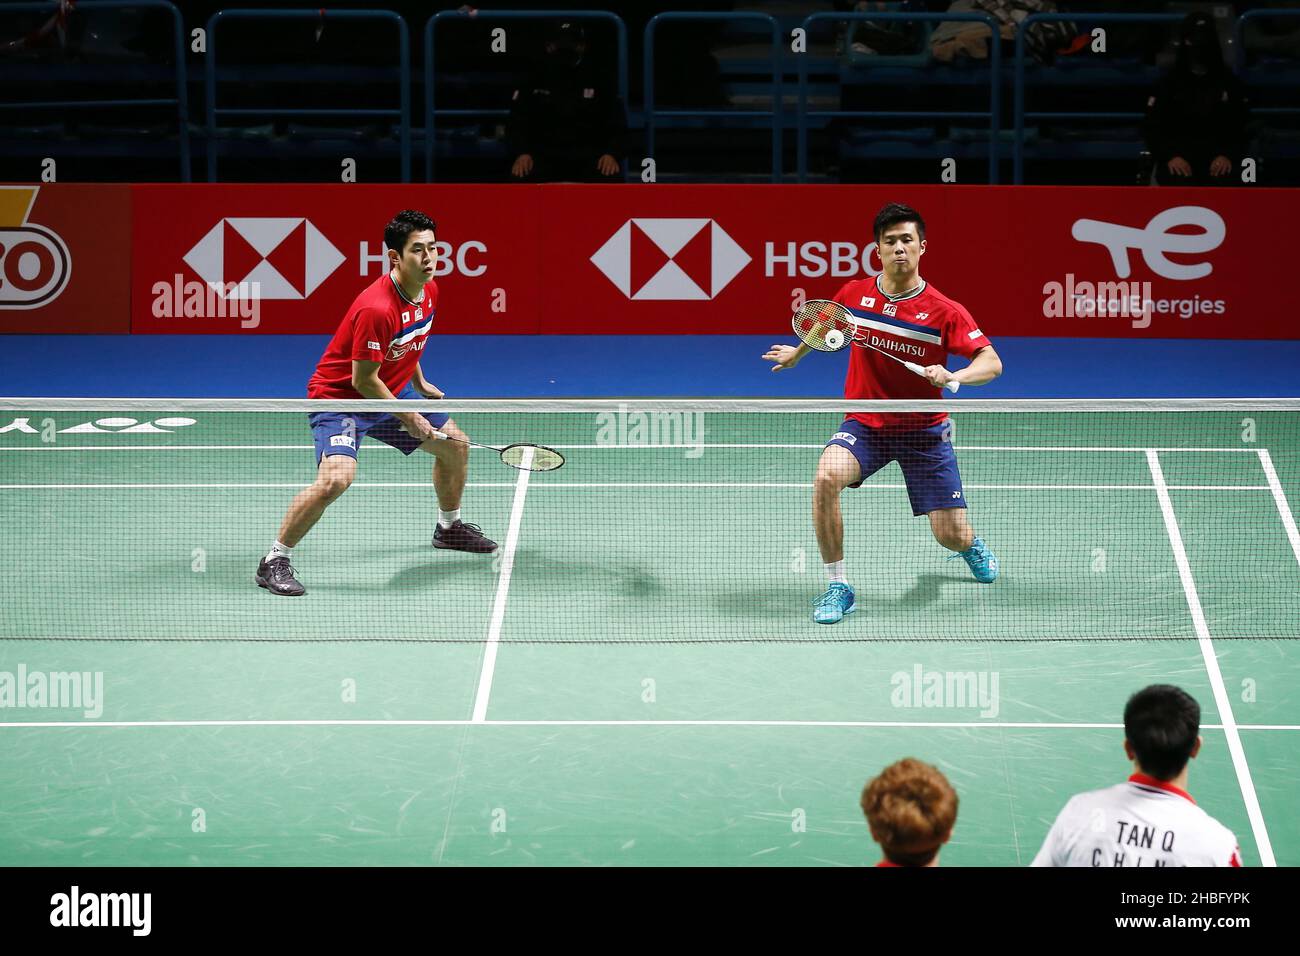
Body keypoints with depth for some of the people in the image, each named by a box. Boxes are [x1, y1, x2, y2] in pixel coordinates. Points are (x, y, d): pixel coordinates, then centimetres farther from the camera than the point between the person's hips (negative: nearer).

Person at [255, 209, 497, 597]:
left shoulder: (428, 291, -4)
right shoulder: (377, 308, -33)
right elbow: (363, 380, -26)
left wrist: (419, 383, 21)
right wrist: (408, 418, -17)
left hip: (392, 391, 9)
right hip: (340, 397, -9)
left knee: (455, 443, 17)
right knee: (336, 478, -30)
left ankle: (449, 528, 43)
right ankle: (274, 562, -16)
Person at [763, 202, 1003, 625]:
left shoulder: (945, 311, -15)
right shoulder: (854, 295, -5)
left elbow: (992, 362, -18)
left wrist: (954, 377, -37)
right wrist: (797, 352, 33)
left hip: (924, 430, -1)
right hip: (864, 424, 1)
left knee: (951, 536, -3)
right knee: (826, 478, -31)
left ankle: (973, 545, 40)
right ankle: (838, 588, -17)